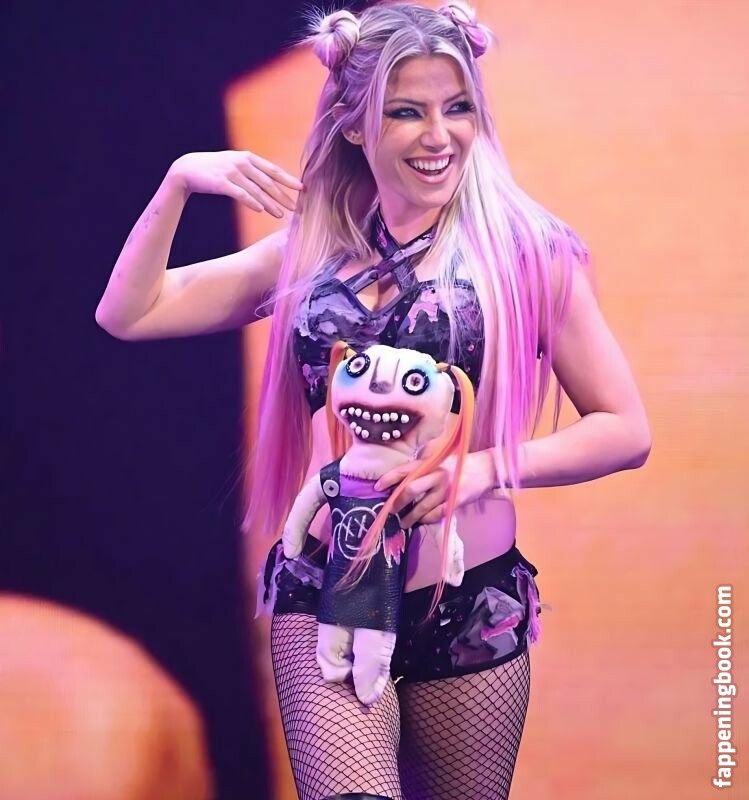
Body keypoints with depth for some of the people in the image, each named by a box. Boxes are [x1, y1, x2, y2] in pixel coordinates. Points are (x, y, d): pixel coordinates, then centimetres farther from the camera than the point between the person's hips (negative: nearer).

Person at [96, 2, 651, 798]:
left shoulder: (525, 249, -2)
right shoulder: (311, 249, 7)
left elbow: (625, 432, -2)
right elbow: (128, 315, 10)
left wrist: (484, 468, -15)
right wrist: (179, 180, -2)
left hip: (471, 613, -1)